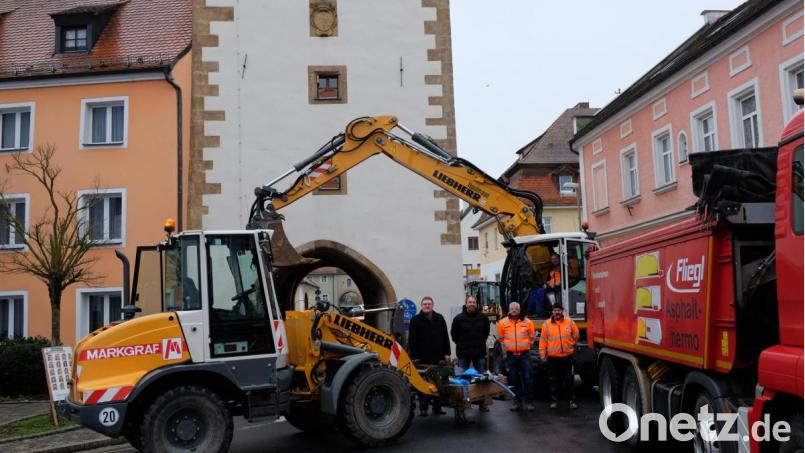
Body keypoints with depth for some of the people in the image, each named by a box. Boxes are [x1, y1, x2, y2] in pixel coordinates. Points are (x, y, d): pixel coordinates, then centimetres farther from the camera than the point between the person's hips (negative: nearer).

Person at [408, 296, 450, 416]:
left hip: (438, 357, 3)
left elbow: (445, 337, 10)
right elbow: (412, 341, -4)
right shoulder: (415, 320, -1)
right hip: (423, 358, -3)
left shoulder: (439, 318, 9)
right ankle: (423, 408, 10)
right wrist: (414, 357, -10)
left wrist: (447, 353, 4)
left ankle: (437, 407, 15)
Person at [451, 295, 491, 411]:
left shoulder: (483, 317, 1)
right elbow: (454, 334, 6)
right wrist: (461, 344, 8)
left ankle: (482, 403, 15)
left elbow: (486, 332, 17)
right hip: (463, 353, -2)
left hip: (480, 352, 2)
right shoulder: (459, 318, -5)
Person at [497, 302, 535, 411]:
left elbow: (532, 337, 9)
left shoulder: (527, 322, 1)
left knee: (527, 378, -3)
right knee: (515, 379, 8)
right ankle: (517, 401, 16)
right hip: (511, 355, 1)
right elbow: (500, 338, 12)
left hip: (524, 354, -1)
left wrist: (526, 346, 4)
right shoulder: (503, 323, 2)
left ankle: (528, 401, 6)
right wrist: (506, 346, 7)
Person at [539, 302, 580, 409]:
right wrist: (542, 354, 0)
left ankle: (571, 400, 12)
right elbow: (543, 340, 2)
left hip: (567, 356, 0)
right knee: (554, 380, 6)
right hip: (553, 357, 0)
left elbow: (576, 335, 14)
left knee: (568, 380, 4)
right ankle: (554, 400, 15)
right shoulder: (546, 324, 1)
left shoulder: (570, 322, 1)